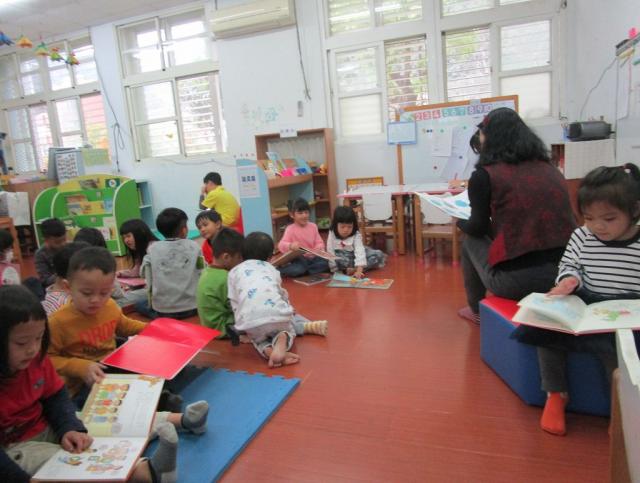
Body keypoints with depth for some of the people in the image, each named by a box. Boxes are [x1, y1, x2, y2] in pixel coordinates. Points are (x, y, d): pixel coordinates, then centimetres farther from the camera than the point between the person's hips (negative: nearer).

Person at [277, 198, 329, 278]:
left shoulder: (313, 226, 7)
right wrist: (290, 246, -43)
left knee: (326, 262, -23)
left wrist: (319, 248, -18)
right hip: (299, 259, -4)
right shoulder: (290, 229, -7)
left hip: (312, 257, 5)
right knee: (297, 270, -35)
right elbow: (281, 245, -19)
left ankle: (303, 271, -13)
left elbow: (319, 242, 8)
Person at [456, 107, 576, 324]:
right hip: (565, 271, 6)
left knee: (470, 242, 22)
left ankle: (476, 310, 38)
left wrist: (458, 221, 26)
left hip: (517, 279, -5)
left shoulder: (484, 175, -4)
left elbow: (478, 229, 4)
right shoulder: (549, 168, 13)